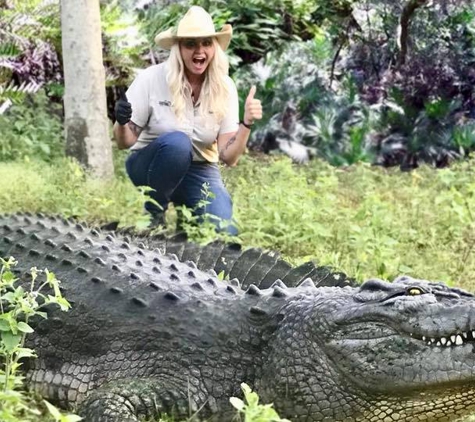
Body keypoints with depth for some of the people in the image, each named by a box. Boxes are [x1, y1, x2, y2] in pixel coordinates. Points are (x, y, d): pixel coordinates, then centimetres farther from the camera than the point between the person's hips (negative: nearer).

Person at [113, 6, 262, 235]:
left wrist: (247, 123, -28)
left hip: (199, 171, 2)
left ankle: (187, 216, 13)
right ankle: (154, 216, -12)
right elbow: (125, 142, -11)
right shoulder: (151, 79, -16)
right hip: (151, 168, -2)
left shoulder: (224, 87, -10)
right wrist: (121, 123, -34)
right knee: (177, 142, -36)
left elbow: (229, 157, -12)